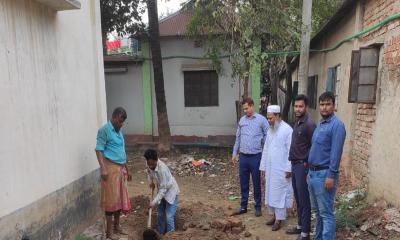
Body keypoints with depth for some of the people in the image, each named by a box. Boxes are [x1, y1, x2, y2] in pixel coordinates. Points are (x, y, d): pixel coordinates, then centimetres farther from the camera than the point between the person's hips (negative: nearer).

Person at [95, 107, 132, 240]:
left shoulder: (119, 131, 15)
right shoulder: (104, 130, -9)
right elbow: (99, 150, -14)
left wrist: (126, 169, 23)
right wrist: (103, 168, -24)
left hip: (120, 168, 8)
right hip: (110, 168, -8)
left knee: (120, 198, 14)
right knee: (111, 199, -2)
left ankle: (116, 226, 28)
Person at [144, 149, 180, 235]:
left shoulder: (162, 169, -36)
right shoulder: (150, 165, -15)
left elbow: (163, 188, -30)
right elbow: (149, 172, 12)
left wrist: (154, 201, -31)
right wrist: (150, 182, -3)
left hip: (170, 192, -7)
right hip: (162, 192, 7)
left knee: (169, 217, -9)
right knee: (160, 215, 16)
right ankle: (161, 234, 32)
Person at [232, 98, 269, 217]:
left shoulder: (261, 119, -6)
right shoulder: (242, 120, 8)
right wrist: (234, 153, 12)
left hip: (256, 156, -4)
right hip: (243, 156, 4)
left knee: (256, 183, 8)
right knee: (243, 183, 12)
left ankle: (258, 207, 23)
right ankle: (243, 206, 25)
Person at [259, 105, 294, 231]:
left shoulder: (287, 129, -13)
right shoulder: (270, 130, 10)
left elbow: (290, 151, -15)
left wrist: (289, 168, -16)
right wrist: (263, 166, 13)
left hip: (281, 169, -7)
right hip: (270, 168, 7)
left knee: (279, 194, 1)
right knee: (270, 192, 13)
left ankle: (279, 219, 13)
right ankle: (274, 215, 28)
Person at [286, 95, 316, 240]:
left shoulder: (309, 124, -15)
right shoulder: (297, 123, 12)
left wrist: (306, 164, -15)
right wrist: (293, 162, 13)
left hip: (302, 165, -9)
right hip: (295, 165, 9)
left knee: (304, 200, 1)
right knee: (298, 199, 18)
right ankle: (300, 226, 32)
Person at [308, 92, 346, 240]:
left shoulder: (337, 125, -12)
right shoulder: (320, 124, 14)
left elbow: (336, 152, -19)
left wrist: (331, 176, -22)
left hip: (324, 174, -9)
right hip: (313, 173, 9)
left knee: (326, 213, 0)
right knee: (319, 211, 19)